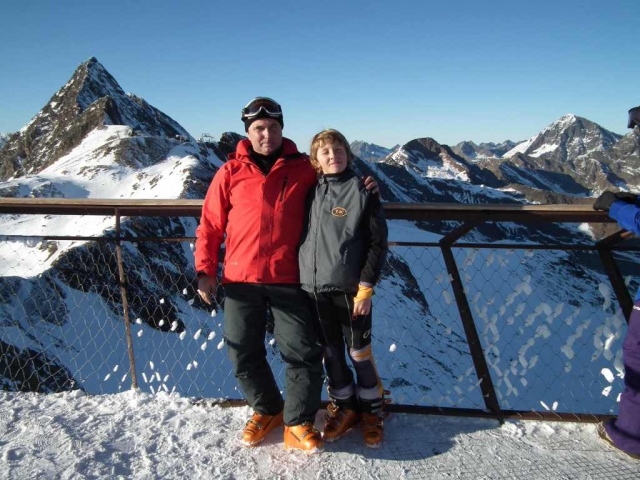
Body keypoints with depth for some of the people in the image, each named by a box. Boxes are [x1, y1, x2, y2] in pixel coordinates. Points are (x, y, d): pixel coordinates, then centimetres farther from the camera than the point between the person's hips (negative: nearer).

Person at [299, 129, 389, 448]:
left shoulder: (363, 191, -4)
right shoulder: (311, 193, 8)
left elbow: (378, 242, -6)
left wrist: (366, 287, -11)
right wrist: (302, 278, 7)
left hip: (351, 289, -4)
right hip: (315, 288, 4)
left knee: (359, 352, 7)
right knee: (331, 353, 13)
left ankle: (371, 411, 27)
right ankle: (343, 407, 32)